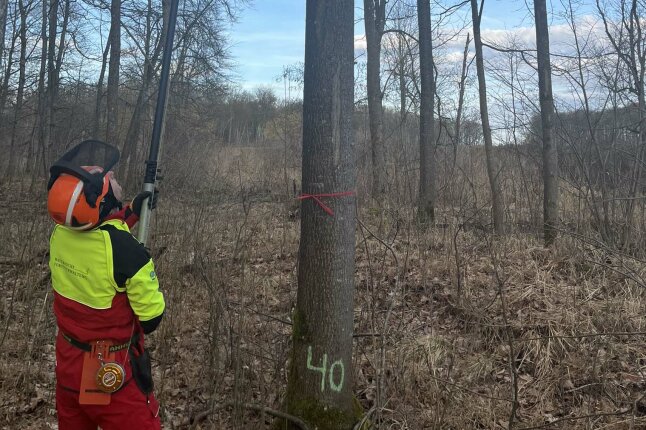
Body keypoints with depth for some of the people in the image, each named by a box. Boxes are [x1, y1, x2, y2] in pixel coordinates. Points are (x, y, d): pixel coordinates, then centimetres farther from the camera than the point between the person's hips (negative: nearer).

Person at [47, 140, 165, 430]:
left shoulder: (60, 233, -12)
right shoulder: (127, 252, -31)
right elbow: (151, 318, -18)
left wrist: (130, 213, 3)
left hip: (67, 362, 7)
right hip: (111, 374, -7)